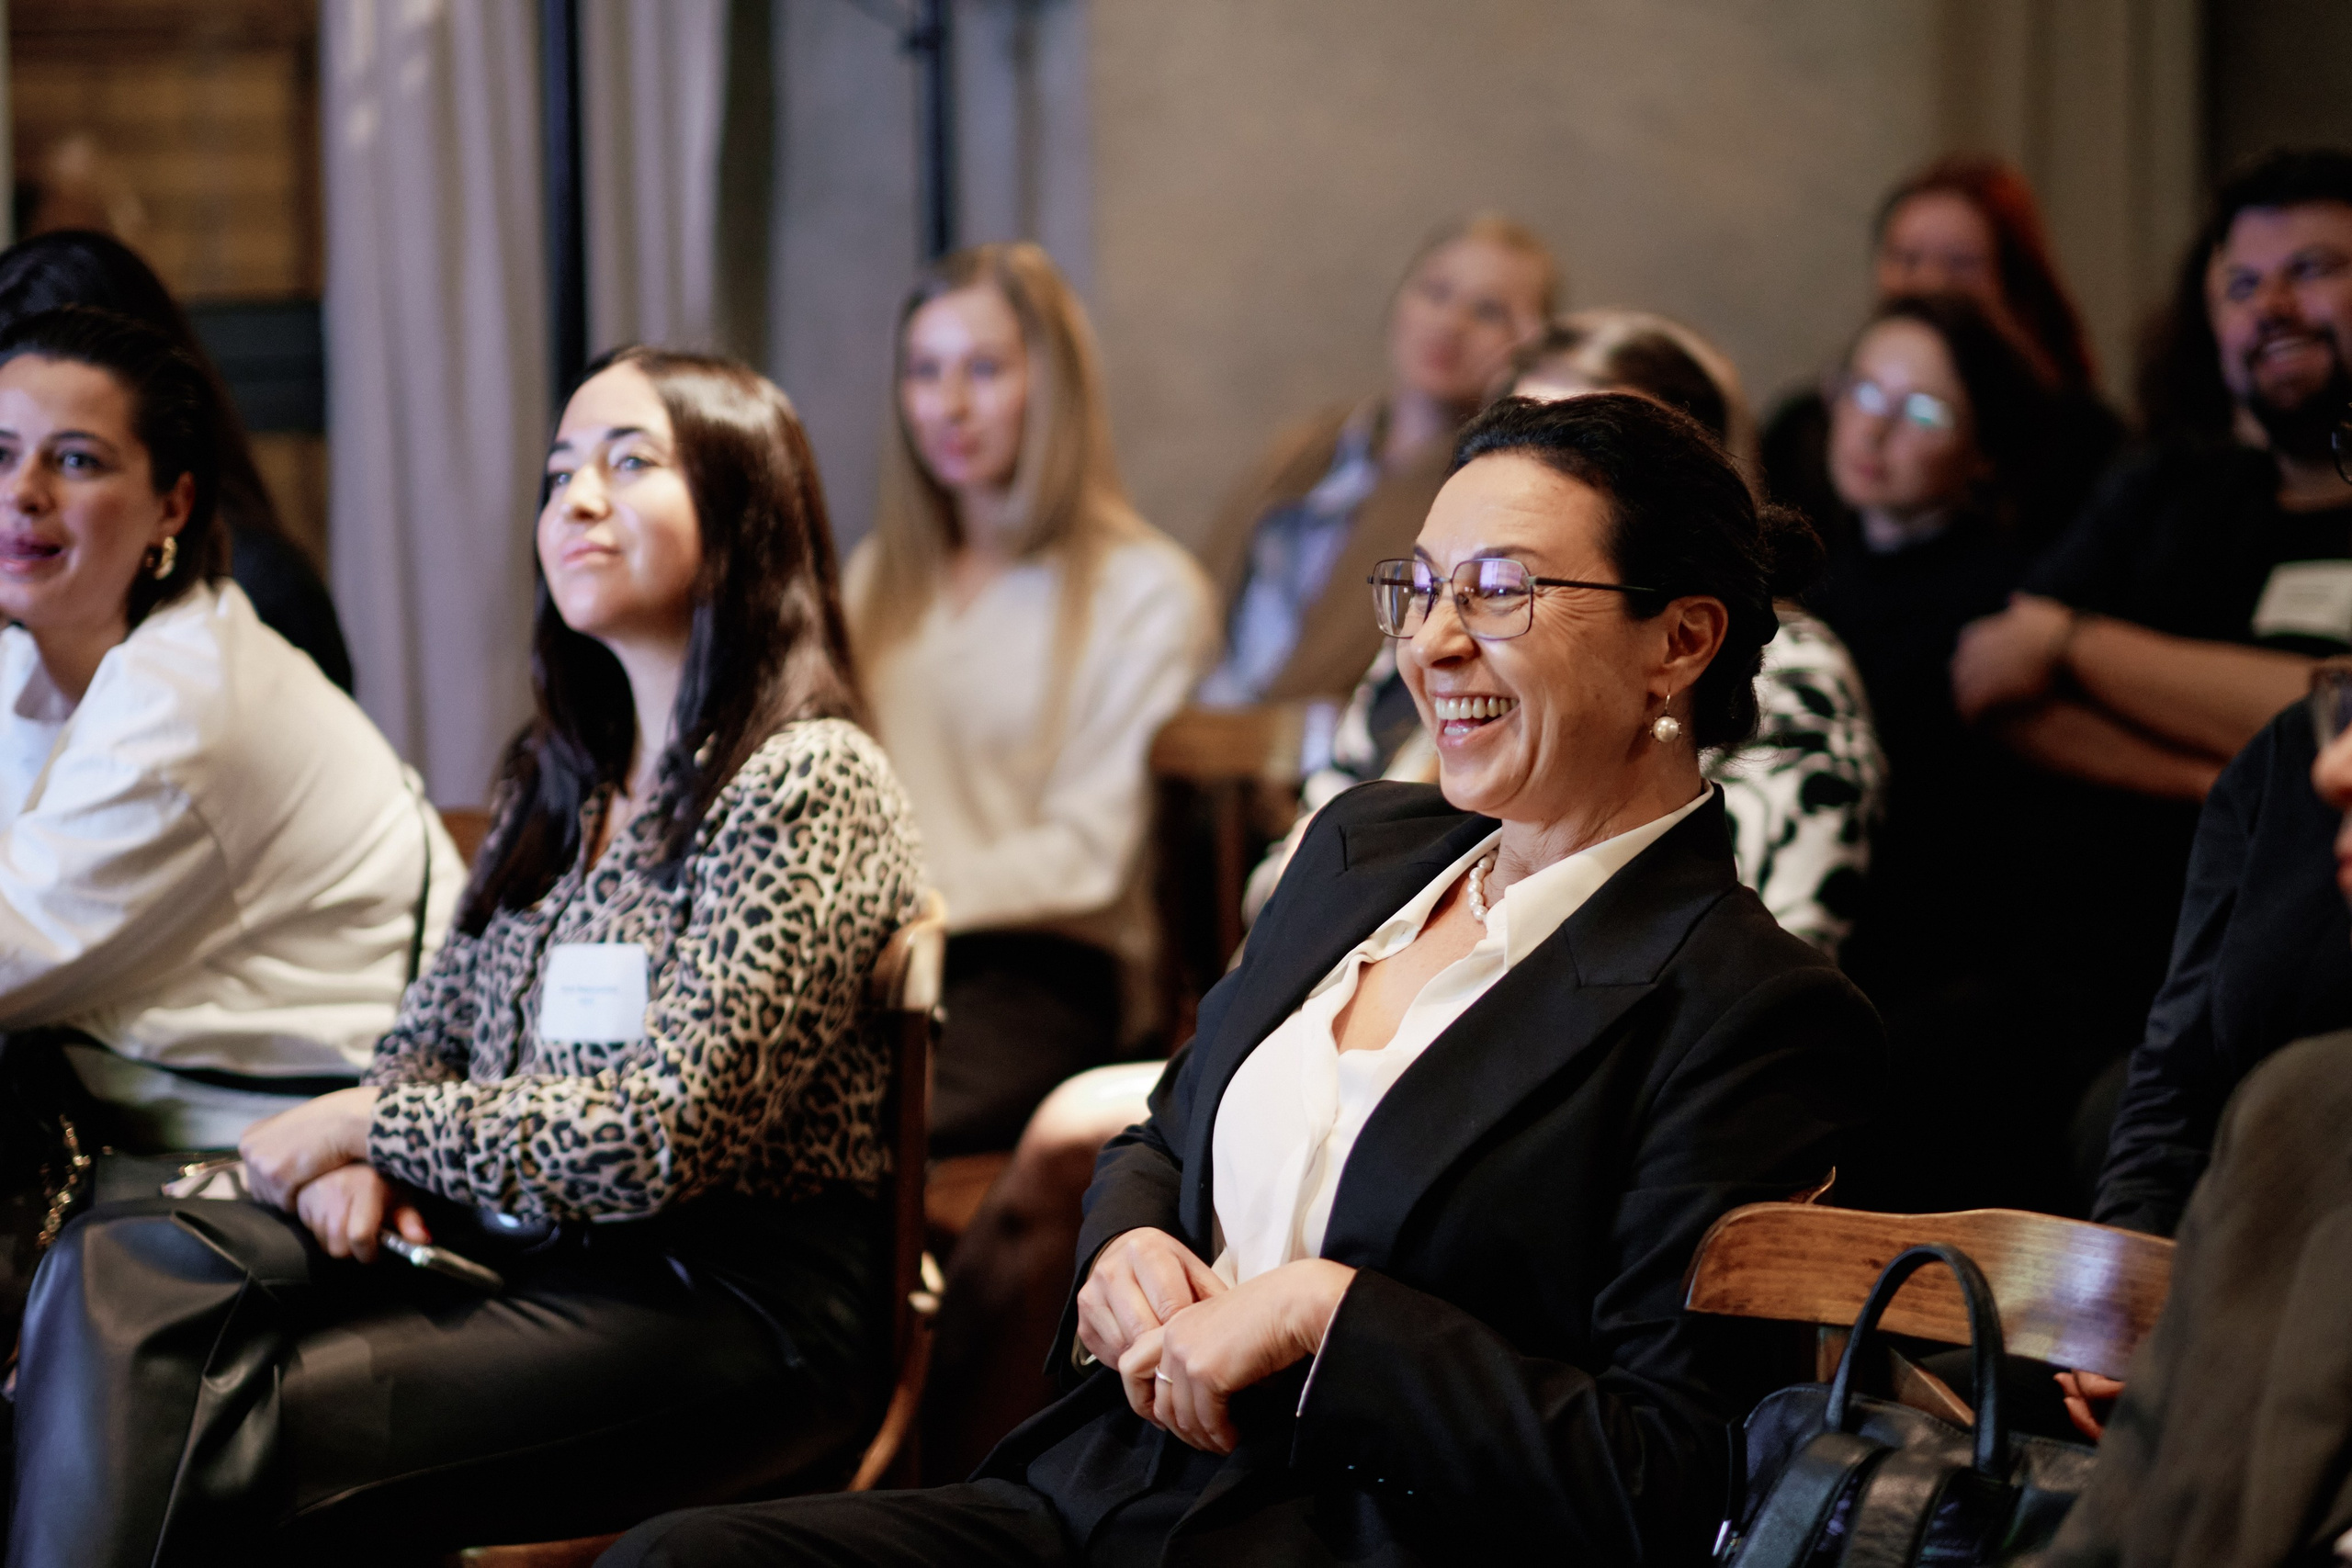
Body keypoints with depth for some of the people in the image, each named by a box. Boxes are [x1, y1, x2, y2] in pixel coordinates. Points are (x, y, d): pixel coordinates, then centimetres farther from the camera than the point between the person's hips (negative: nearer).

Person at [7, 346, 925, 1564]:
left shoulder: (805, 782, -10)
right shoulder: (561, 780, 17)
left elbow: (668, 1134, -18)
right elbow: (429, 1036, 21)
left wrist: (363, 1123, -7)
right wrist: (361, 1161, -4)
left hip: (724, 1307, -8)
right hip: (508, 1243, 8)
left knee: (223, 1449, -27)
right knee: (116, 1270, -17)